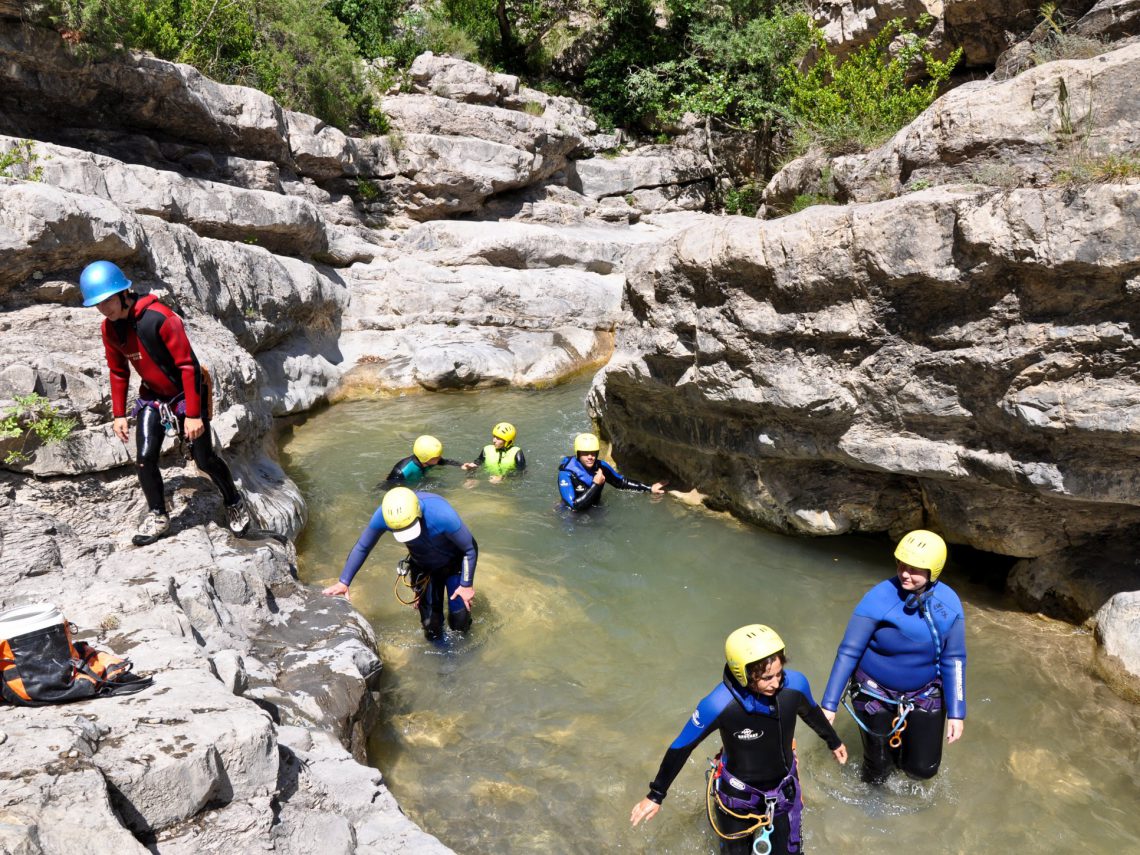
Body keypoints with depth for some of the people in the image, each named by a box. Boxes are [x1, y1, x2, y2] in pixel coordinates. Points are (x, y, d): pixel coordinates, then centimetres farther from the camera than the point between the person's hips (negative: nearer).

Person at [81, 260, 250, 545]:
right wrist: (119, 414, 9)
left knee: (204, 460, 0)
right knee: (145, 458, -7)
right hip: (151, 397, 5)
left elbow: (188, 365, -24)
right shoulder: (109, 328, -4)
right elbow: (118, 373, 10)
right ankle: (157, 516, 12)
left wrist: (193, 414, -24)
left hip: (186, 394, -5)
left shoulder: (159, 318, -26)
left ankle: (234, 503, 24)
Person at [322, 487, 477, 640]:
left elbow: (471, 549, -26)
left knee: (459, 623, -2)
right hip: (423, 568, 3)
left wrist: (467, 584, -19)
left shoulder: (442, 515, -42)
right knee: (432, 632, 3)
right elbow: (362, 547, -12)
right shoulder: (383, 516, -32)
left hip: (454, 564, -2)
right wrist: (343, 581, -13)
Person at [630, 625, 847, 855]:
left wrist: (834, 742, 19)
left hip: (783, 791, 2)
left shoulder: (795, 685, -25)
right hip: (737, 795, -2)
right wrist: (656, 795, -11)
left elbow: (812, 713, 0)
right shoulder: (719, 705, -36)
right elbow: (682, 747, -20)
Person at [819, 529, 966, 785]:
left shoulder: (949, 603, -14)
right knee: (878, 768, 10)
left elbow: (953, 659, -3)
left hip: (924, 694, 3)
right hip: (876, 693, -3)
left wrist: (956, 712, -5)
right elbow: (848, 652, -20)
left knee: (924, 768, 8)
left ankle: (901, 747, 43)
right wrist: (829, 704, -19)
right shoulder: (878, 598, -25)